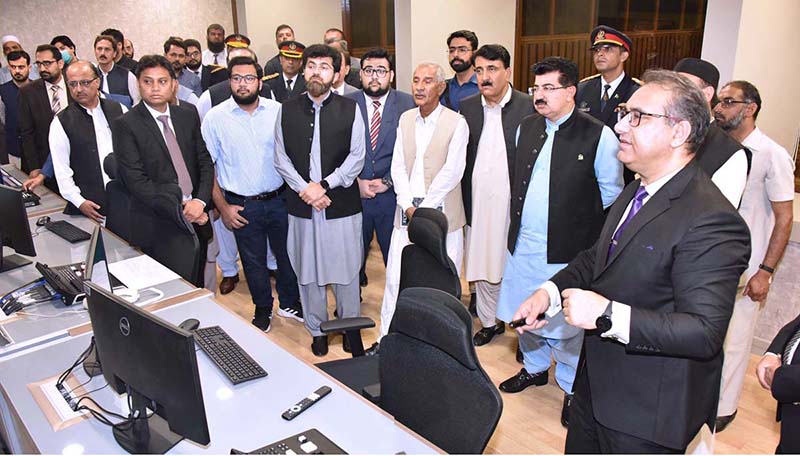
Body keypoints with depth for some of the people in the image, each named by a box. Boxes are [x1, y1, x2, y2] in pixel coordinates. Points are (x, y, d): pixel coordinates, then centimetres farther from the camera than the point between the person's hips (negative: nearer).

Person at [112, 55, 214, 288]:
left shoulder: (189, 116, 8)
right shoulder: (125, 125, -6)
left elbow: (205, 162, 6)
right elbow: (135, 179, -13)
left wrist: (200, 202, -11)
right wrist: (179, 210, -16)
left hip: (196, 220, 4)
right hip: (155, 228, -4)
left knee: (196, 287, 15)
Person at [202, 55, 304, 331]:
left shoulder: (278, 111, -2)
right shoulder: (215, 117, -5)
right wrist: (222, 207, -4)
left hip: (279, 199, 1)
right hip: (242, 206, -1)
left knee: (288, 254, 13)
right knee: (254, 262, 13)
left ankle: (290, 303, 37)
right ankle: (263, 308, 36)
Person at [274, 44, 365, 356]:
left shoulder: (350, 110, 1)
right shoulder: (287, 110, 6)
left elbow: (357, 157, -4)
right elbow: (281, 158, 3)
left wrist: (324, 184, -13)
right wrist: (305, 189, -10)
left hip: (342, 205, -1)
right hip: (301, 205, 2)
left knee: (346, 270, 7)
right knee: (308, 271, 10)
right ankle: (317, 329, 28)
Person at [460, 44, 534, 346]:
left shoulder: (529, 107, -7)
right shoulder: (467, 107, 6)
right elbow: (459, 159, 8)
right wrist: (461, 202, 4)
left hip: (515, 204, -4)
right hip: (478, 203, 4)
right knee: (481, 263, 13)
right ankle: (489, 322, 30)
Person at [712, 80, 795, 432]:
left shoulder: (772, 155, -12)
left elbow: (784, 218, -9)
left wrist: (765, 271, -13)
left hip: (743, 270, -5)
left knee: (733, 341, 8)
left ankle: (723, 407, 26)